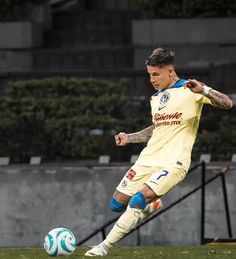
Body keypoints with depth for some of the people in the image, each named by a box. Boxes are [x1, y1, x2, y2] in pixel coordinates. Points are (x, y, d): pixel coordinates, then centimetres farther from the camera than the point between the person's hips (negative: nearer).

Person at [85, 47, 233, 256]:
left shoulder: (190, 90, -5)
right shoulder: (156, 98, 17)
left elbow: (228, 104, -15)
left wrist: (203, 90, -31)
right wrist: (129, 138, 20)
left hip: (173, 163, -8)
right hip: (148, 160, 8)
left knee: (138, 200, -26)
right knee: (117, 204, 4)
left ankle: (104, 247, -20)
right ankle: (150, 206, 32)